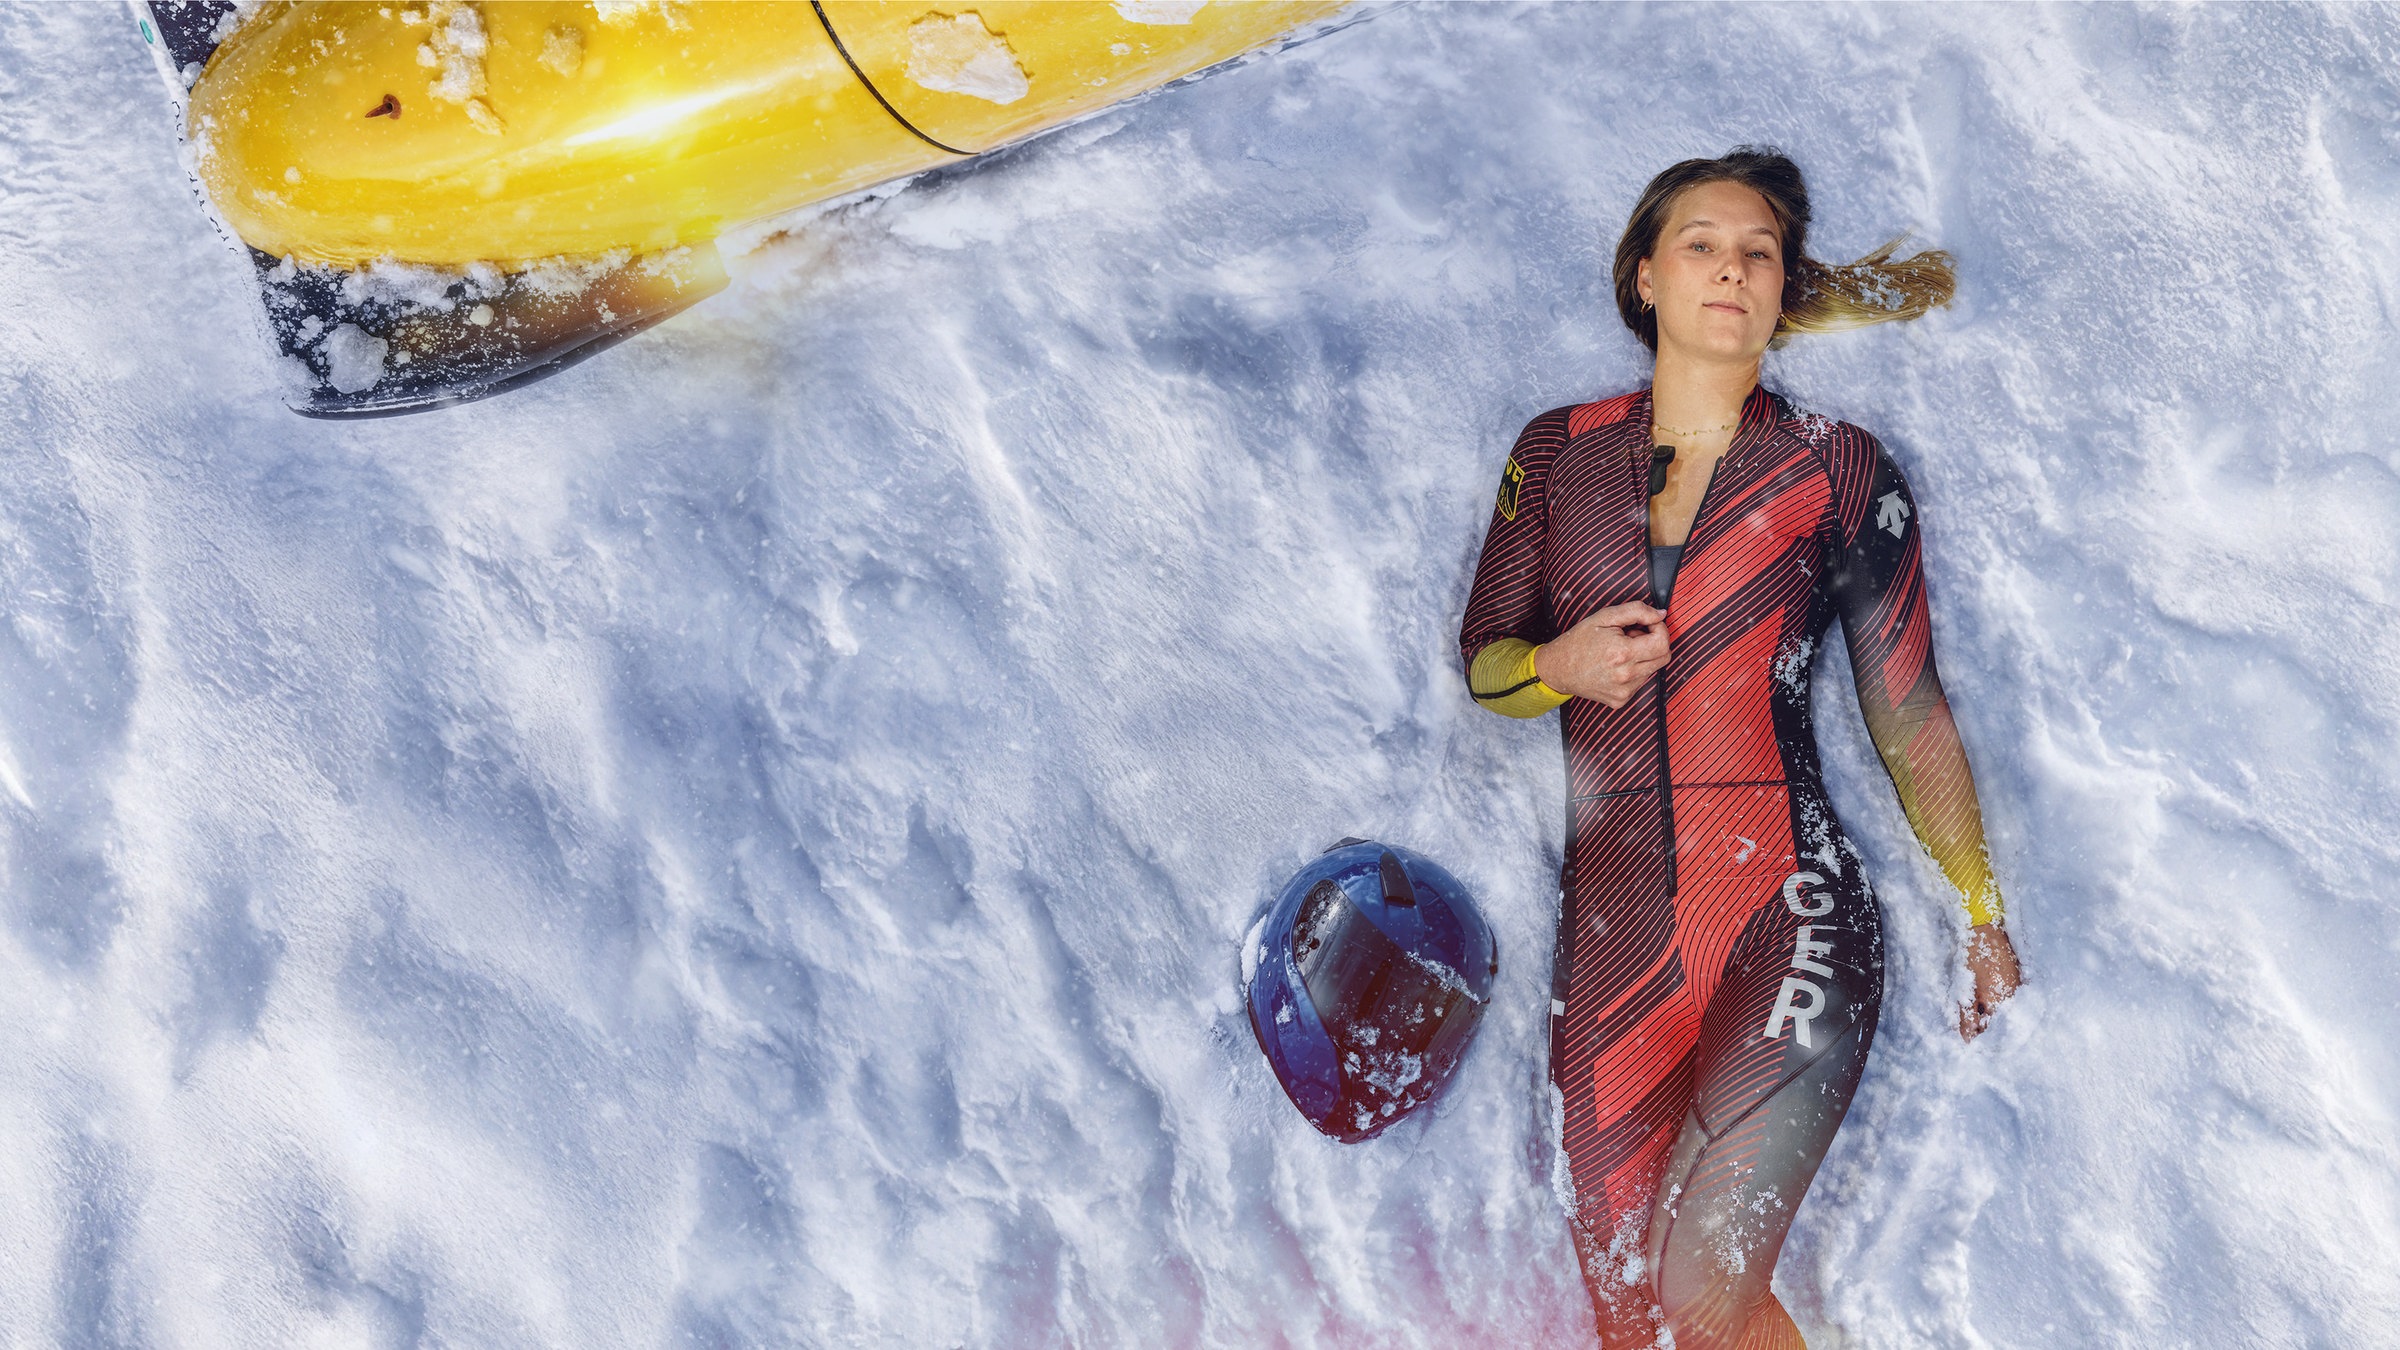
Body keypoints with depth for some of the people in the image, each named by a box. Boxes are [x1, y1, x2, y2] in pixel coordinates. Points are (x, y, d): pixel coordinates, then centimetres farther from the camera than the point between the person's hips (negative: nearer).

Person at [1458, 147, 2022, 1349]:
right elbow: (1482, 659, 14)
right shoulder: (1558, 455, 9)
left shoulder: (1841, 473, 4)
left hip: (1786, 911, -2)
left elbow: (1907, 709, 8)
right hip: (1609, 922, 3)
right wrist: (1560, 666, -8)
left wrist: (1980, 911, 7)